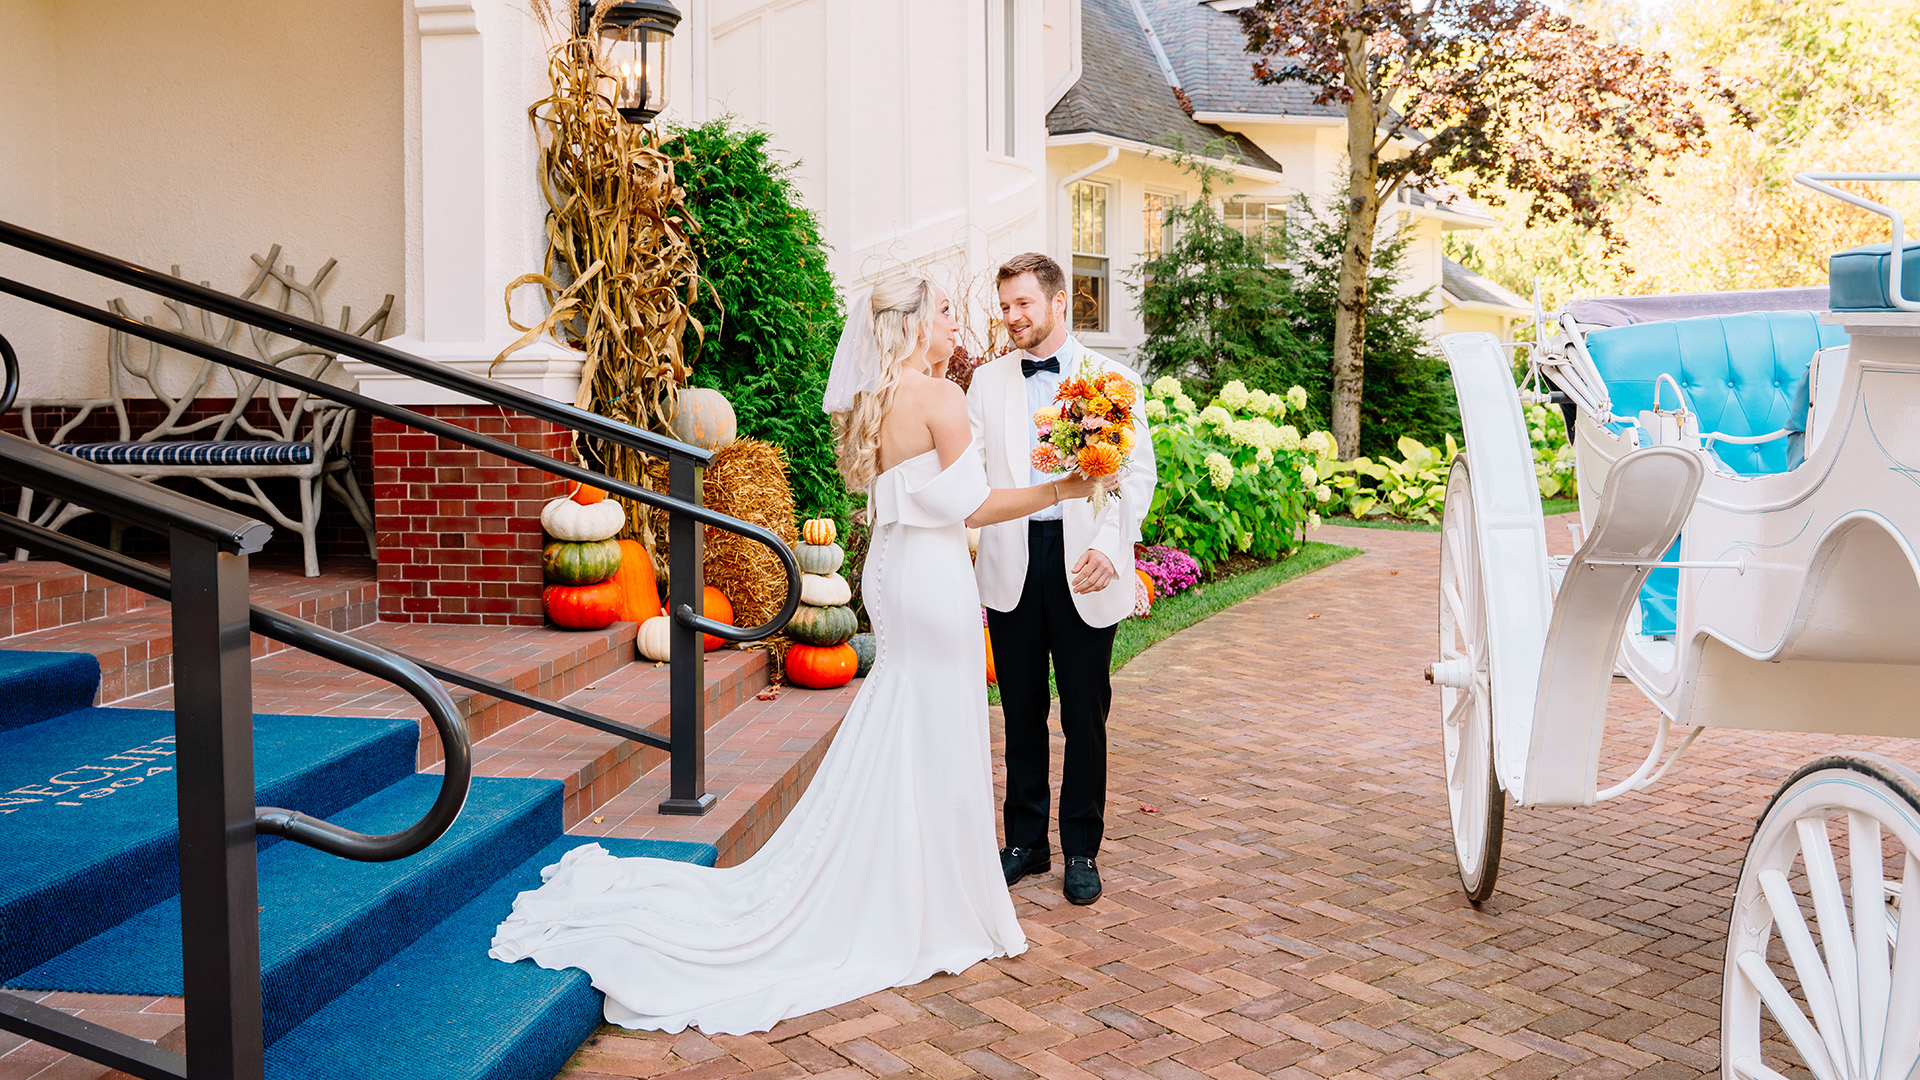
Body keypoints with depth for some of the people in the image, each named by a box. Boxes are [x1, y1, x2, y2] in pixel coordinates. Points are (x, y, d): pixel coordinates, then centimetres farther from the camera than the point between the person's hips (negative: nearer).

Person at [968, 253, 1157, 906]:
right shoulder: (988, 381, 9)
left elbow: (1139, 469, -1)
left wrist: (1109, 544, -14)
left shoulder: (1110, 379, 2)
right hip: (1011, 564, 2)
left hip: (1084, 565, -2)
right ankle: (1026, 841, 24)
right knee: (1021, 712, 10)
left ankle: (1082, 851, 18)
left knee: (1085, 714, 4)